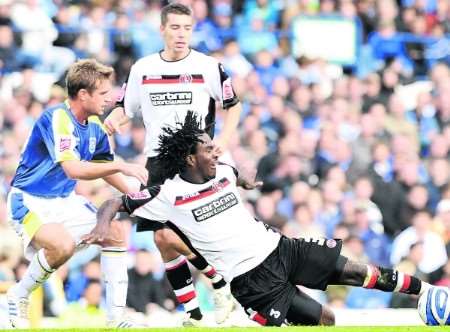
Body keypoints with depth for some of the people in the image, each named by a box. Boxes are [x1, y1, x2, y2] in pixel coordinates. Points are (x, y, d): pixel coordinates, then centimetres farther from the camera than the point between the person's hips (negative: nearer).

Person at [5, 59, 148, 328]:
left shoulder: (95, 126, 2)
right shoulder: (57, 118, -24)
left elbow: (105, 168, 19)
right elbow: (73, 169, -35)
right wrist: (122, 166, -36)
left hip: (65, 200, 9)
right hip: (29, 201, -9)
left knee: (115, 234, 0)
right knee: (63, 245, -33)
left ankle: (116, 318, 4)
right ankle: (19, 296, -8)